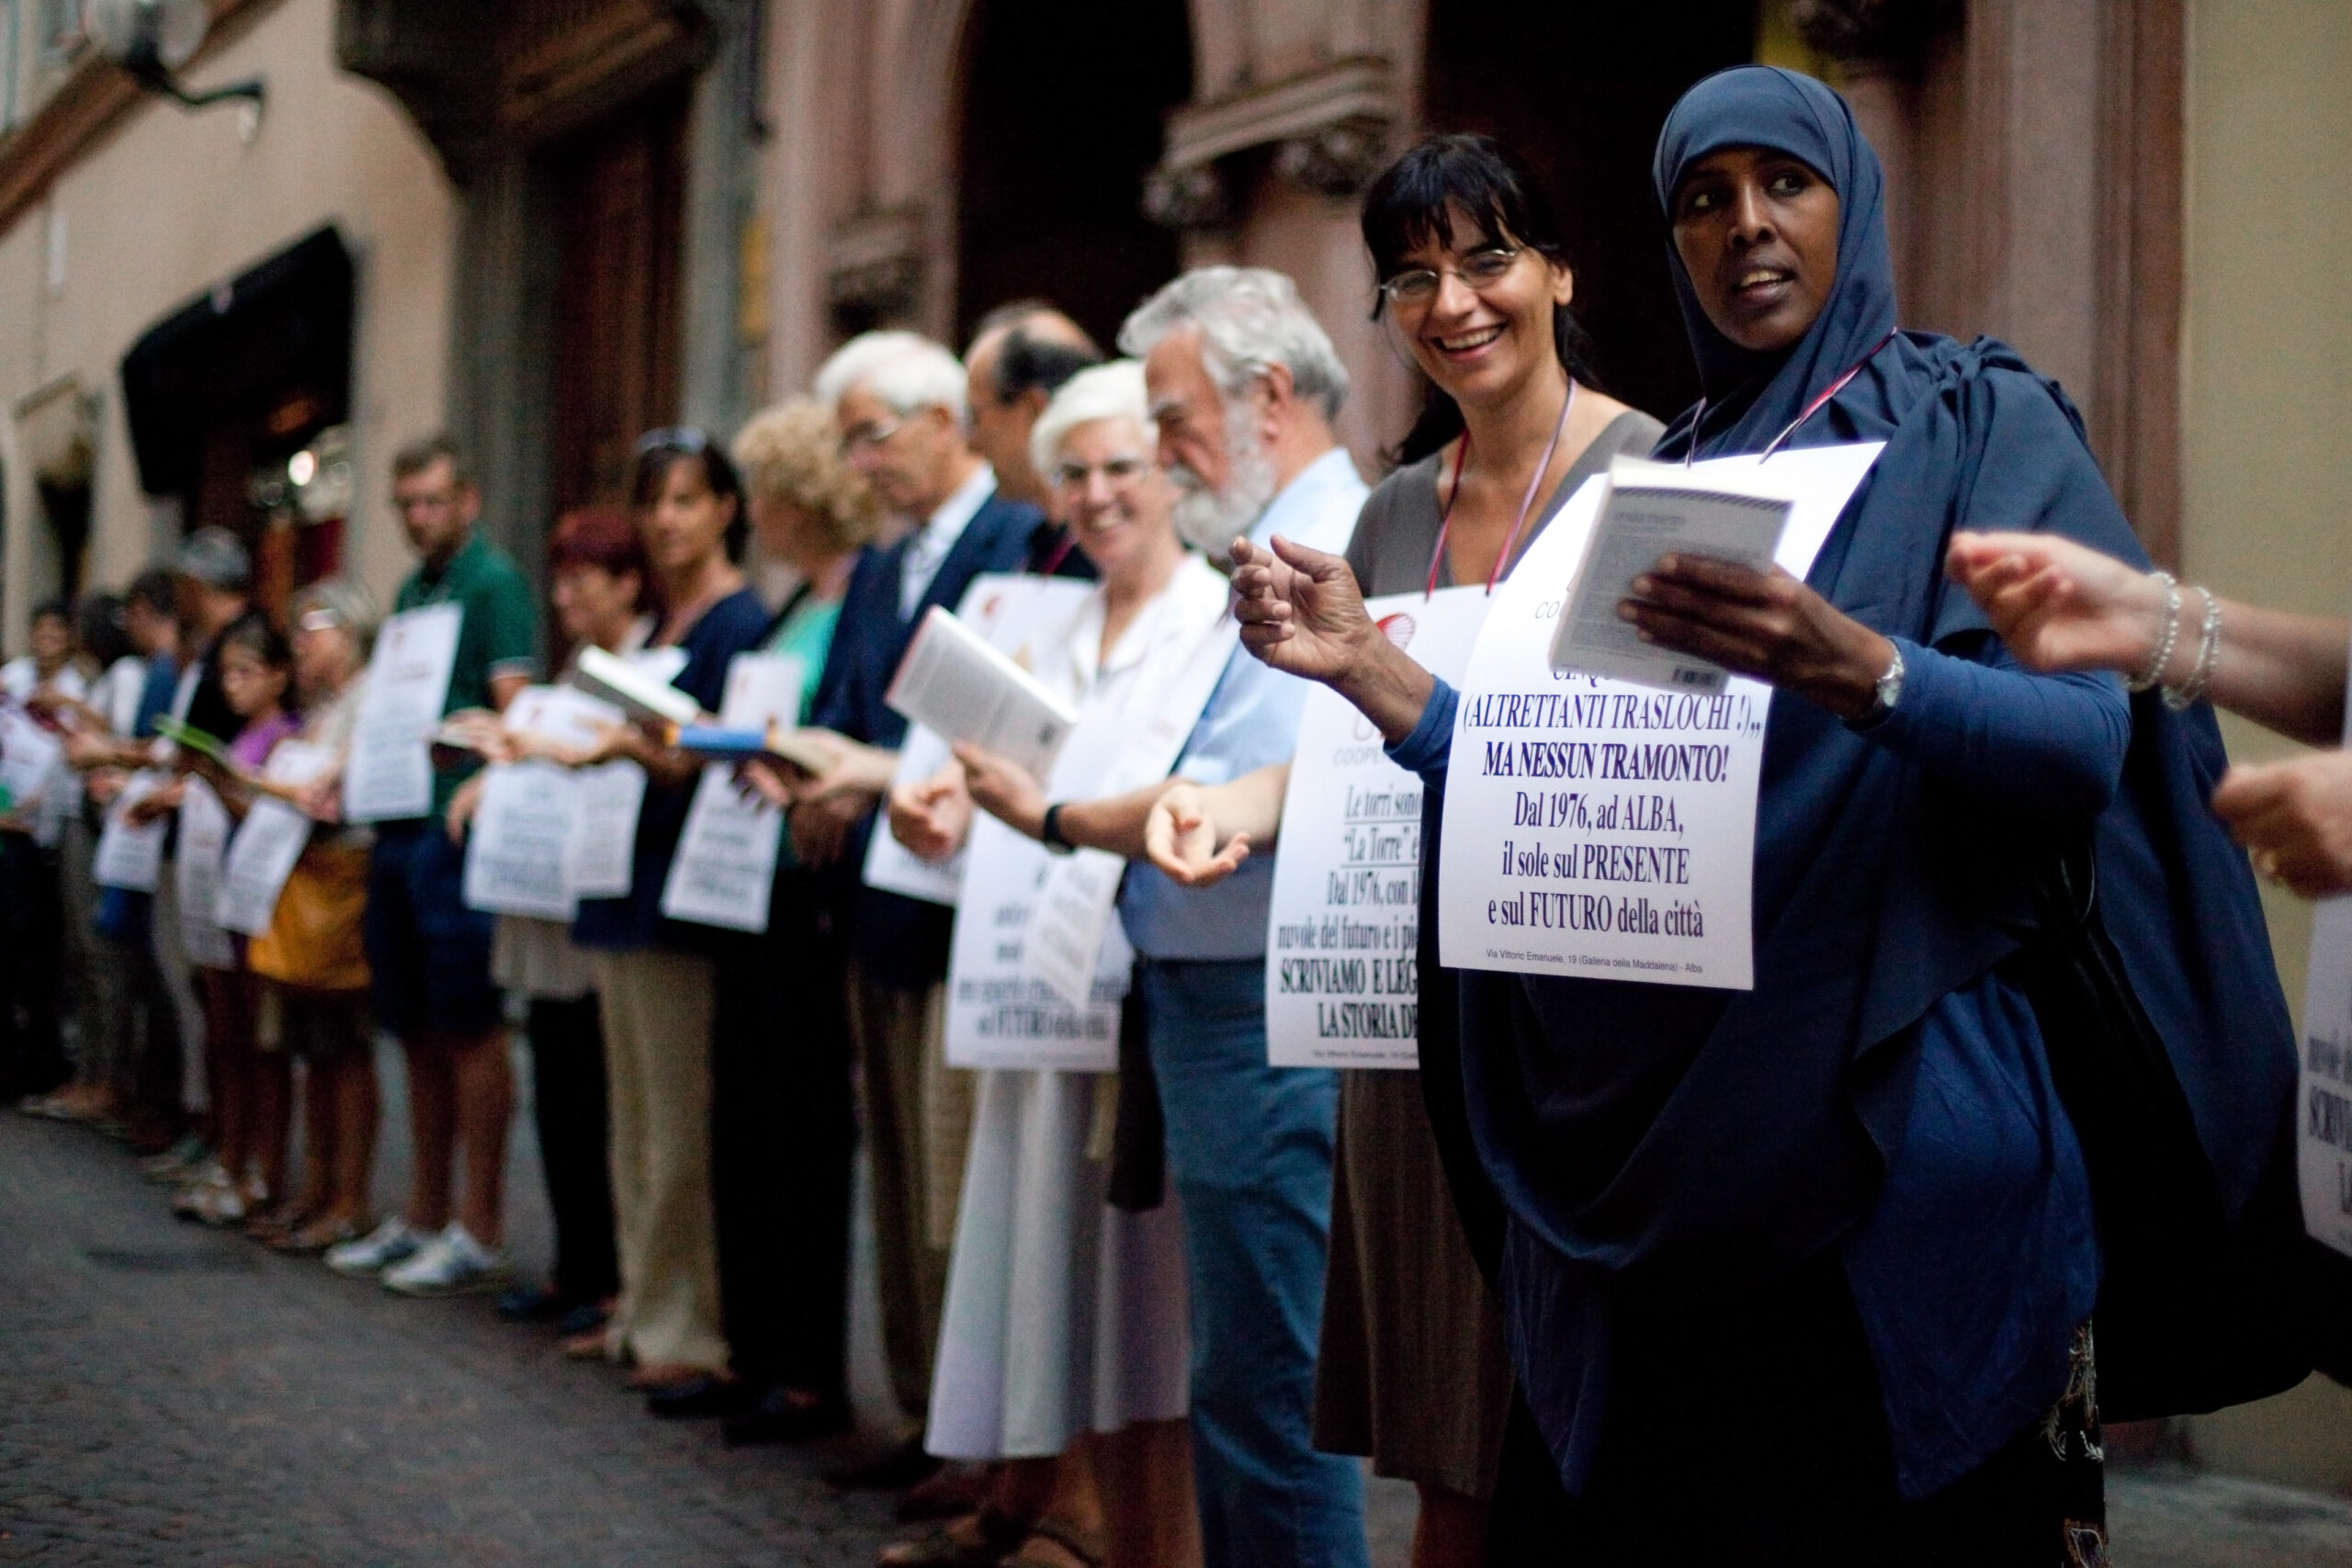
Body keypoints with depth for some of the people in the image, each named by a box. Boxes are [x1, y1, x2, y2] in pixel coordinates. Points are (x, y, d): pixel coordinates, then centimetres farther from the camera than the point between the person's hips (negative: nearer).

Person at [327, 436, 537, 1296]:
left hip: (457, 829, -8)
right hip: (399, 824, 8)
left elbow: (512, 709, -14)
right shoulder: (411, 592, 20)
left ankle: (478, 1233, -1)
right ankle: (423, 1216, 20)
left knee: (469, 1030, -5)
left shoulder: (495, 582, -6)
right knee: (418, 1031, 12)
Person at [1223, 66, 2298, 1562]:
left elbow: (2090, 742, -14)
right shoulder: (1671, 476, 15)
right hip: (1677, 1139, 5)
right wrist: (1364, 663, -1)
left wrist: (1852, 670, -31)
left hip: (1908, 1118, -5)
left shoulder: (1980, 423, 0)